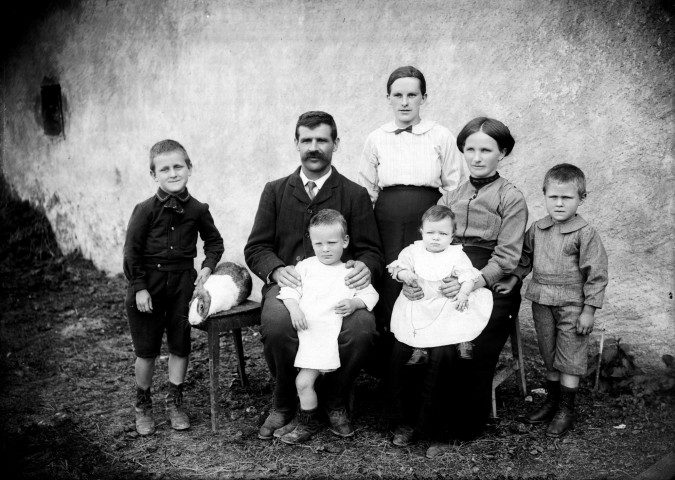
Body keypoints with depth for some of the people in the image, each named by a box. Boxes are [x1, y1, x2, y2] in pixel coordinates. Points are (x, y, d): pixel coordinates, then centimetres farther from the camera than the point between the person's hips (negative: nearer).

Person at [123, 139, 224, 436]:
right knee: (146, 350, 8)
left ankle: (174, 402, 25)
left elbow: (214, 241, 12)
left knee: (180, 345, 9)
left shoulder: (198, 210, -2)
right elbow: (132, 250, -8)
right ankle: (142, 405, 26)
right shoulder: (146, 210, -11)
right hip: (149, 281, -2)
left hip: (183, 280, 3)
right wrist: (139, 287, -11)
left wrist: (208, 266, -3)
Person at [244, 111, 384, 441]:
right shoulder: (275, 191, 15)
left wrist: (365, 267, -16)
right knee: (276, 323, -34)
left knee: (363, 326, -32)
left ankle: (334, 401, 1)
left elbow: (371, 250, 9)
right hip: (287, 282, 0)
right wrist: (277, 269, -13)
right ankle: (284, 404, -3)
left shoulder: (355, 195, 12)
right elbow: (256, 248, 10)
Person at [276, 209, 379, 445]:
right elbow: (290, 289, 6)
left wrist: (354, 303, -10)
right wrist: (294, 309, -12)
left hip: (328, 331, -3)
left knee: (304, 381, -10)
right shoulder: (305, 266, 12)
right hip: (302, 327, 3)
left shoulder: (351, 272, 10)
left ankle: (308, 424, 9)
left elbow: (371, 295, 10)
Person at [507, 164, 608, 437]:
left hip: (572, 305, -5)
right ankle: (551, 401, 31)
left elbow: (596, 274, -12)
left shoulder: (585, 234, -14)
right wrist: (512, 281, 6)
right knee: (549, 356, 16)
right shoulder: (536, 229, 2)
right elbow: (525, 258, 17)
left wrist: (589, 310, -12)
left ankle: (566, 410, 17)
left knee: (569, 359, 5)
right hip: (541, 302, 5)